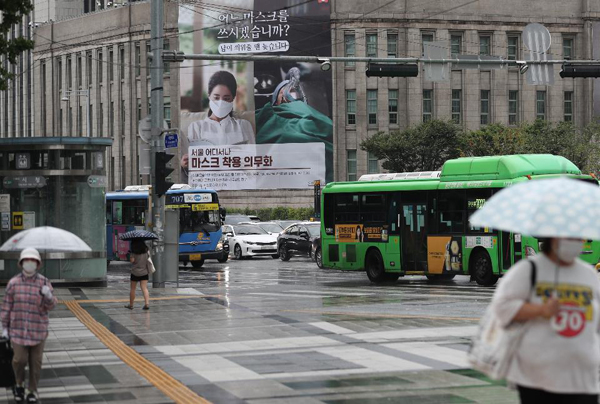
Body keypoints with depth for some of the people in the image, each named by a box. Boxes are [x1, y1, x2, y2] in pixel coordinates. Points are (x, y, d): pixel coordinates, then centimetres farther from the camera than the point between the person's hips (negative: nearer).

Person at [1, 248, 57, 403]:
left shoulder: (44, 282, -6)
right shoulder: (13, 282, -4)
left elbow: (50, 306, -11)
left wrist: (48, 295, -34)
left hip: (38, 328, 0)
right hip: (18, 328, 0)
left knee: (35, 361, 4)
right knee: (20, 359, -7)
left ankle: (32, 391, 20)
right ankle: (20, 383, 21)